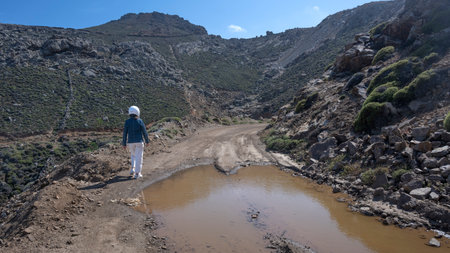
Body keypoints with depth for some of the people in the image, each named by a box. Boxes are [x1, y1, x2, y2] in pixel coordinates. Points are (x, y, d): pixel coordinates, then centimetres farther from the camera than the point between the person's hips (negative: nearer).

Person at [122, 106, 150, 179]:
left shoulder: (127, 121, -4)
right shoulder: (140, 121, -7)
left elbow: (125, 133, -3)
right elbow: (144, 132, -5)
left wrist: (124, 144, 4)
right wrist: (147, 141, 8)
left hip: (130, 142, 2)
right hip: (139, 142, -2)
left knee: (133, 155, 25)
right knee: (138, 157, 4)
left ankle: (132, 169, 12)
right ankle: (137, 174, 4)